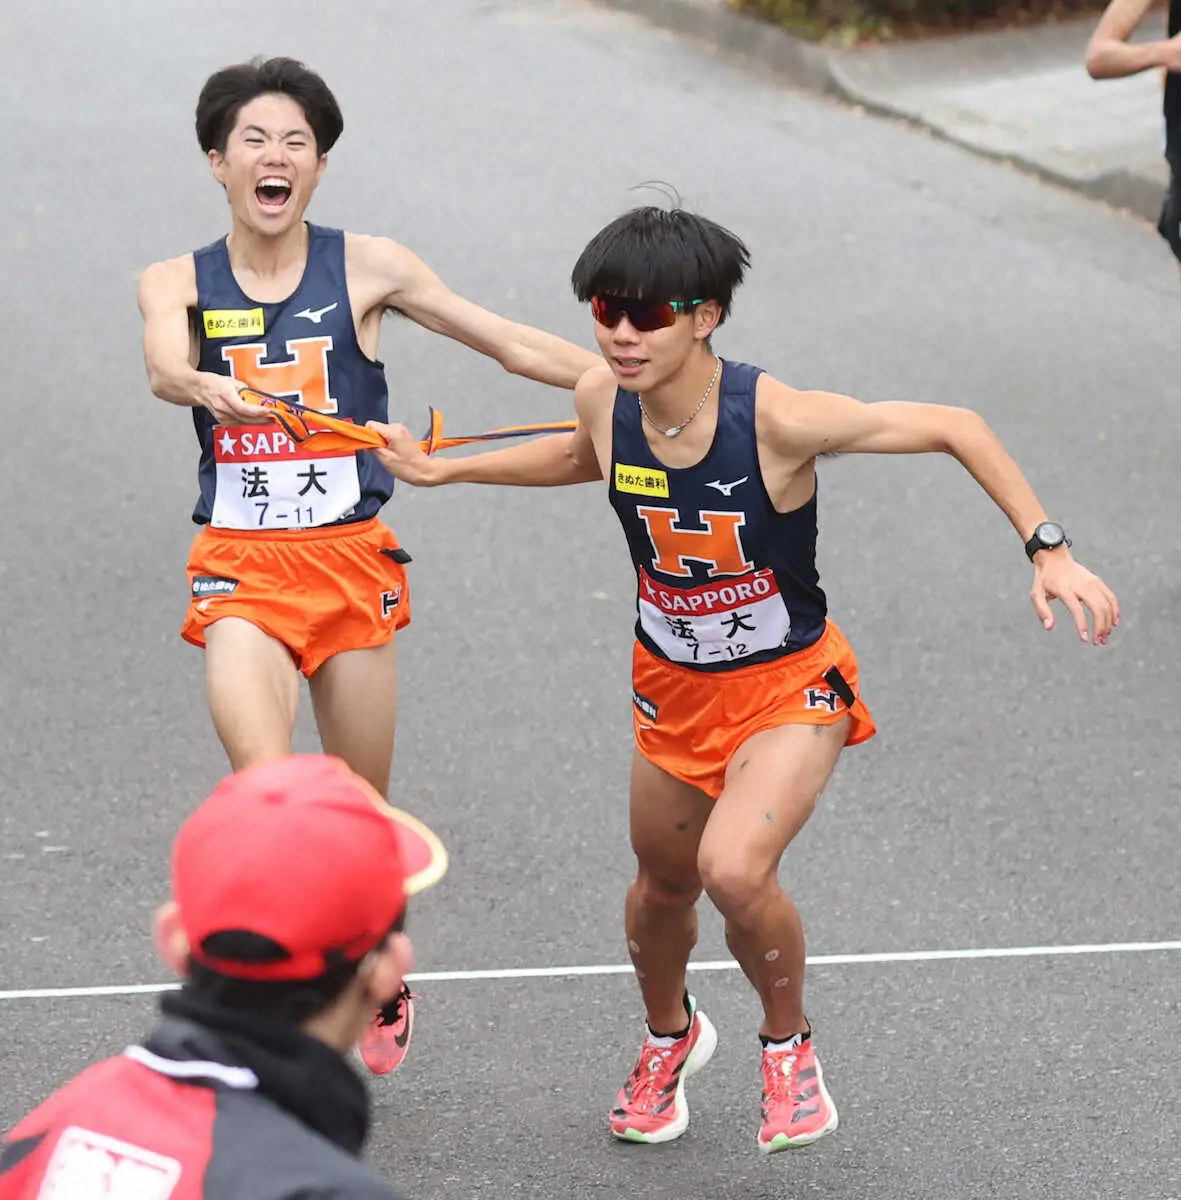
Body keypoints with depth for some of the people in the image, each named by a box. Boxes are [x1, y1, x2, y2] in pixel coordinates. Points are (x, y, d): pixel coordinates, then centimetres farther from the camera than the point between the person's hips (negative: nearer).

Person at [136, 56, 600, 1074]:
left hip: (353, 558, 1)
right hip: (242, 566, -1)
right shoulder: (177, 283, 4)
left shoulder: (366, 268, 2)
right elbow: (164, 365, -18)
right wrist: (207, 387, -41)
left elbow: (515, 345, 6)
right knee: (271, 790, -25)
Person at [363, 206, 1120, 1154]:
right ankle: (670, 1037, 55)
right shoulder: (604, 401, -15)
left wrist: (1049, 550, -26)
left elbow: (956, 427, -21)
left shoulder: (777, 419, -30)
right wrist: (441, 470, 14)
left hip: (788, 685, -5)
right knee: (662, 883, 21)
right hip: (673, 681, 5)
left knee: (734, 869, -28)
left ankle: (789, 1045, 3)